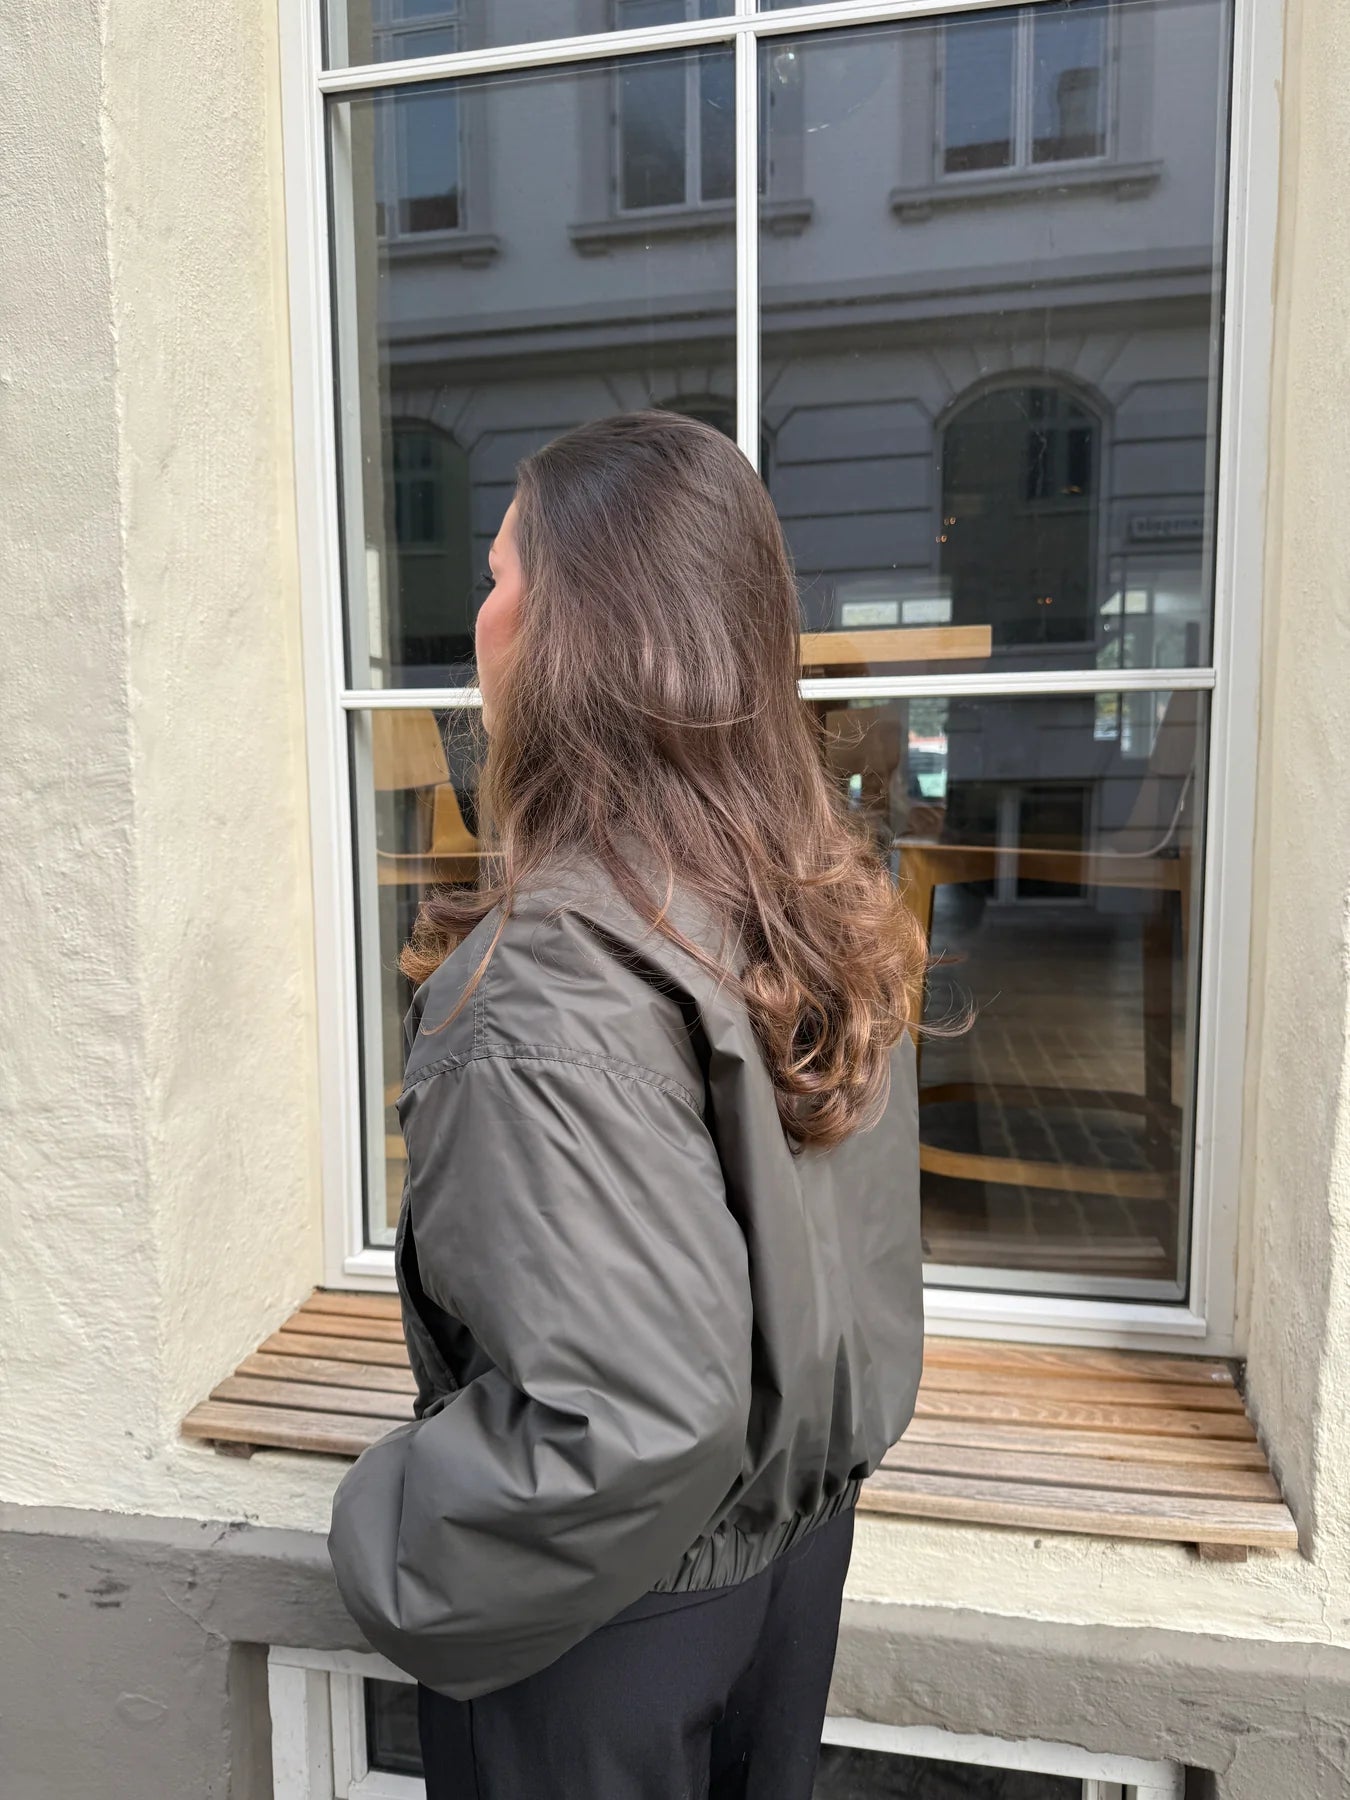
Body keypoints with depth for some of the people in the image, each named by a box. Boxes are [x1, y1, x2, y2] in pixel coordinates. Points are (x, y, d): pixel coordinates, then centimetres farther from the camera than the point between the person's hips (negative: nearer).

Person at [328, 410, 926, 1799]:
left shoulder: (553, 985, -33)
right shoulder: (823, 897, -7)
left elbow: (634, 1416, -33)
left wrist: (395, 1553, -15)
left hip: (614, 1612, -6)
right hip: (799, 1529, 7)